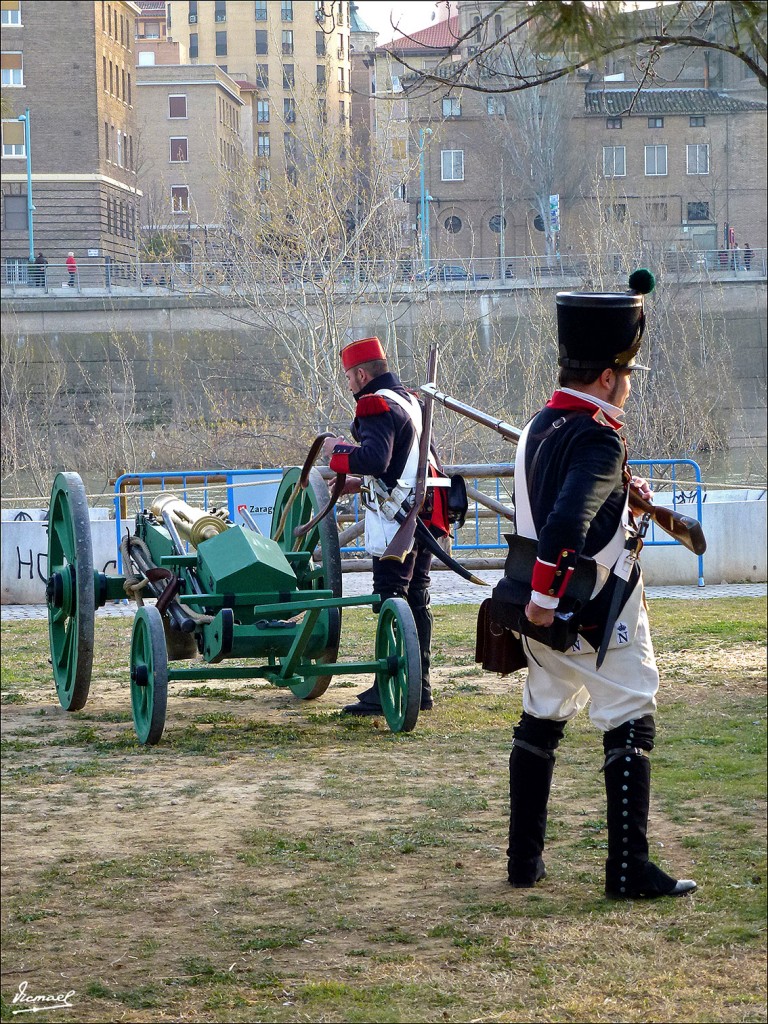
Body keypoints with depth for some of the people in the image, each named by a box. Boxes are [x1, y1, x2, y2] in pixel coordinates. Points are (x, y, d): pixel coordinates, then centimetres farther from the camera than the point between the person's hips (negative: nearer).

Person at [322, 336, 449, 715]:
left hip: (395, 520, -10)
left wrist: (338, 450, -11)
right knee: (416, 602, 13)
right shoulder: (411, 401, 18)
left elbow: (375, 459, -27)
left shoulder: (376, 406, -13)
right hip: (424, 518, 10)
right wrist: (360, 484, 23)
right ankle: (418, 687, 17)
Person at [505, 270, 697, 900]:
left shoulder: (538, 428, 9)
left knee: (541, 721, 17)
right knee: (630, 723, -2)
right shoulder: (599, 439, -19)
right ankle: (629, 869, -4)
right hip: (600, 611, -9)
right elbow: (566, 520, -32)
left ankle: (525, 860, 22)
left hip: (548, 611, 9)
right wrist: (545, 598, -27)